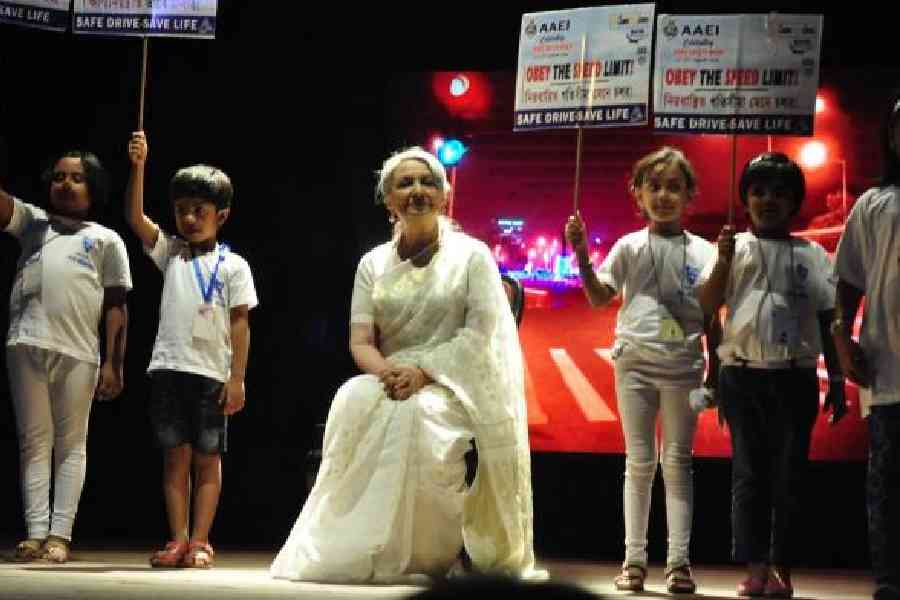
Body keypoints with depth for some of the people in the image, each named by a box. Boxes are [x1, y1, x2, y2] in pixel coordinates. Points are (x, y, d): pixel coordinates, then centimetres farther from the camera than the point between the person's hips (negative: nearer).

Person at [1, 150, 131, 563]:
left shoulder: (106, 239, 14)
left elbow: (116, 306, 8)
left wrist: (113, 364, -1)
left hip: (78, 352, -2)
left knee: (71, 444, 2)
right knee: (34, 440, 2)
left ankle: (60, 535, 1)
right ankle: (35, 532, 1)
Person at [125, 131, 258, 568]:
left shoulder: (233, 266, 4)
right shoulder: (170, 252, 12)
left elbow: (240, 324, 0)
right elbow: (134, 217, -1)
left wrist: (237, 378, -7)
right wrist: (138, 166, -12)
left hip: (211, 374, -2)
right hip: (169, 369, 2)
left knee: (207, 460, 2)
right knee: (175, 457, 3)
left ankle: (199, 542, 4)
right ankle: (177, 541, 5)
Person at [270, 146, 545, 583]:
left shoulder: (472, 255, 3)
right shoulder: (373, 263, 12)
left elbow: (479, 334, -7)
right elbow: (360, 341, 3)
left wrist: (423, 371, -20)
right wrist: (386, 372, -20)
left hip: (452, 386, -3)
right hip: (390, 381, 3)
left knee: (419, 413, -37)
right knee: (353, 400, -32)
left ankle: (428, 556, -24)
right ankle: (356, 547, -28)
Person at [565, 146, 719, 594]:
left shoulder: (702, 251, 3)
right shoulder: (629, 247, 4)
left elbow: (711, 318, 4)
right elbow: (600, 298, 3)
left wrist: (715, 370, -4)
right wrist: (581, 255, -9)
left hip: (682, 366, 0)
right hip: (635, 361, 0)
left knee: (678, 461, 2)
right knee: (639, 461, 4)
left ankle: (679, 561, 2)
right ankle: (634, 558, 6)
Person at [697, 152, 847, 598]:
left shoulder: (812, 255, 10)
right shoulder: (735, 247, 9)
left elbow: (828, 320, 9)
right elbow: (705, 306, 1)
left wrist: (836, 381, 4)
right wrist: (723, 260, -11)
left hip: (795, 377, 0)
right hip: (743, 376, 0)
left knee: (788, 475, 1)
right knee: (749, 473, 1)